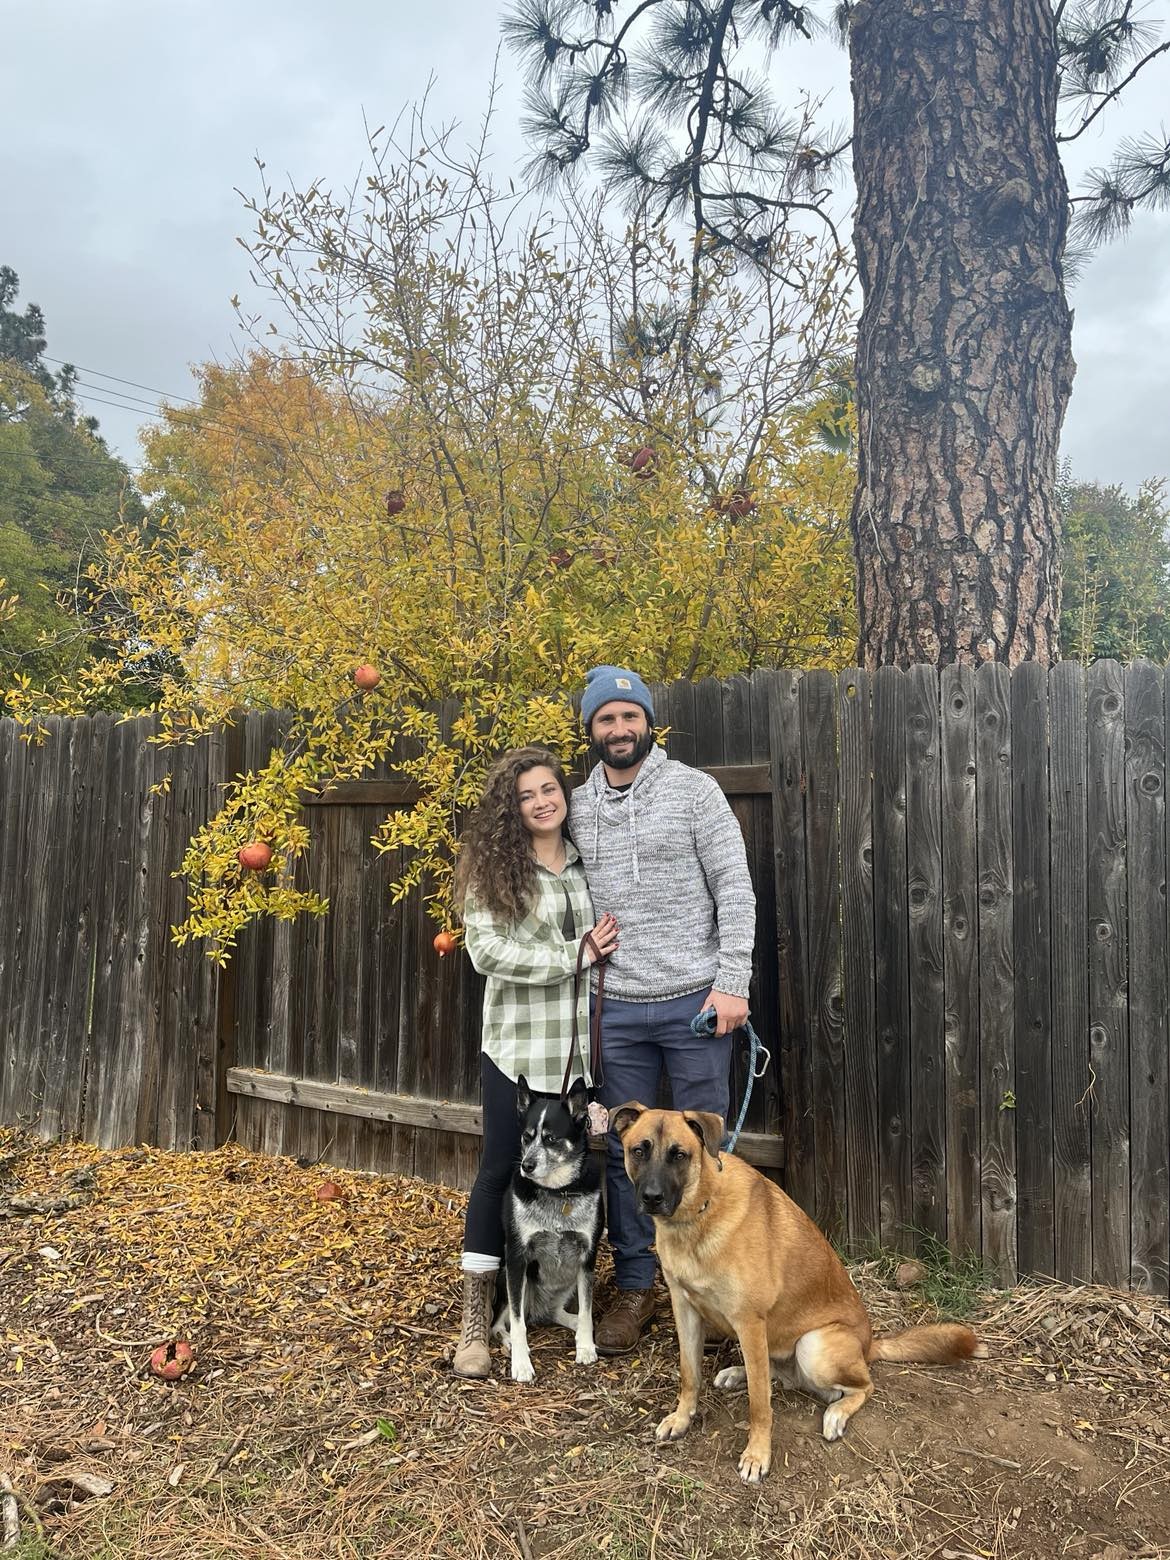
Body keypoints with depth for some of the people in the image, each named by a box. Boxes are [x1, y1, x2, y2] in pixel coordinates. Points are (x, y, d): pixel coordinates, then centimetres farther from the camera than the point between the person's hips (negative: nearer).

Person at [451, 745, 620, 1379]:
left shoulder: (582, 862, 8)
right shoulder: (492, 865, -6)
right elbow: (487, 950, -15)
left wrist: (602, 946, 0)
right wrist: (574, 954, -16)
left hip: (577, 1040, 4)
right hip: (517, 1040, -4)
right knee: (502, 1166, 1)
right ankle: (476, 1320, 13)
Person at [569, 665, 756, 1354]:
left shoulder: (694, 789, -4)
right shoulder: (577, 807, 7)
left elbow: (735, 890, -7)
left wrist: (733, 982, -13)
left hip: (694, 1001, -3)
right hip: (616, 1009, 3)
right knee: (624, 1149, 11)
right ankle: (635, 1286, 26)